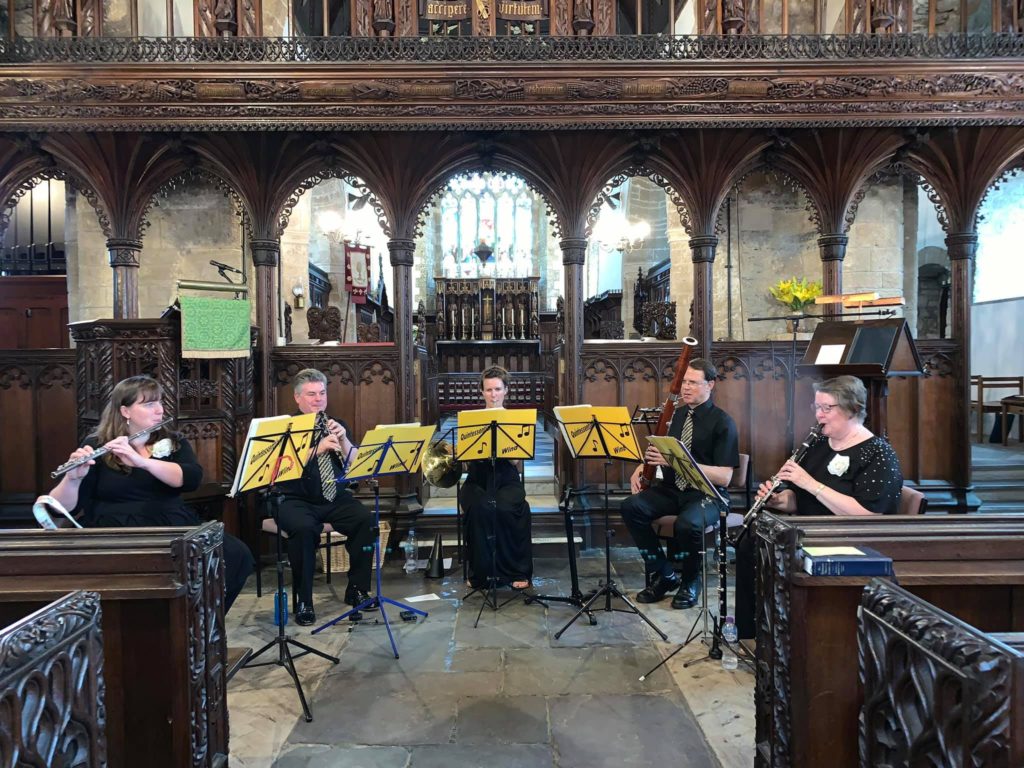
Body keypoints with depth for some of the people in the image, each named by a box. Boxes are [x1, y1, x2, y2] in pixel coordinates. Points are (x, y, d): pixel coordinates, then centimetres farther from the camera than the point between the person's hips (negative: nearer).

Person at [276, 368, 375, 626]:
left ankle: (357, 589, -6)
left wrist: (343, 441, -15)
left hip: (336, 499, 4)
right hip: (296, 501, -3)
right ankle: (303, 600, -16)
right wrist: (317, 449, -27)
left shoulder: (337, 426, 11)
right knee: (303, 528, -34)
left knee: (366, 519, -23)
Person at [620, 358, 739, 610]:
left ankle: (690, 581, -5)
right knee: (631, 507, -21)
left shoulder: (723, 423, -8)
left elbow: (724, 477, -17)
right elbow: (660, 453, 21)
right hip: (671, 489, 6)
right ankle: (662, 574, -5)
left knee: (687, 523, -36)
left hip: (707, 495, -5)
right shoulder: (676, 415, 11)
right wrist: (641, 467, -3)